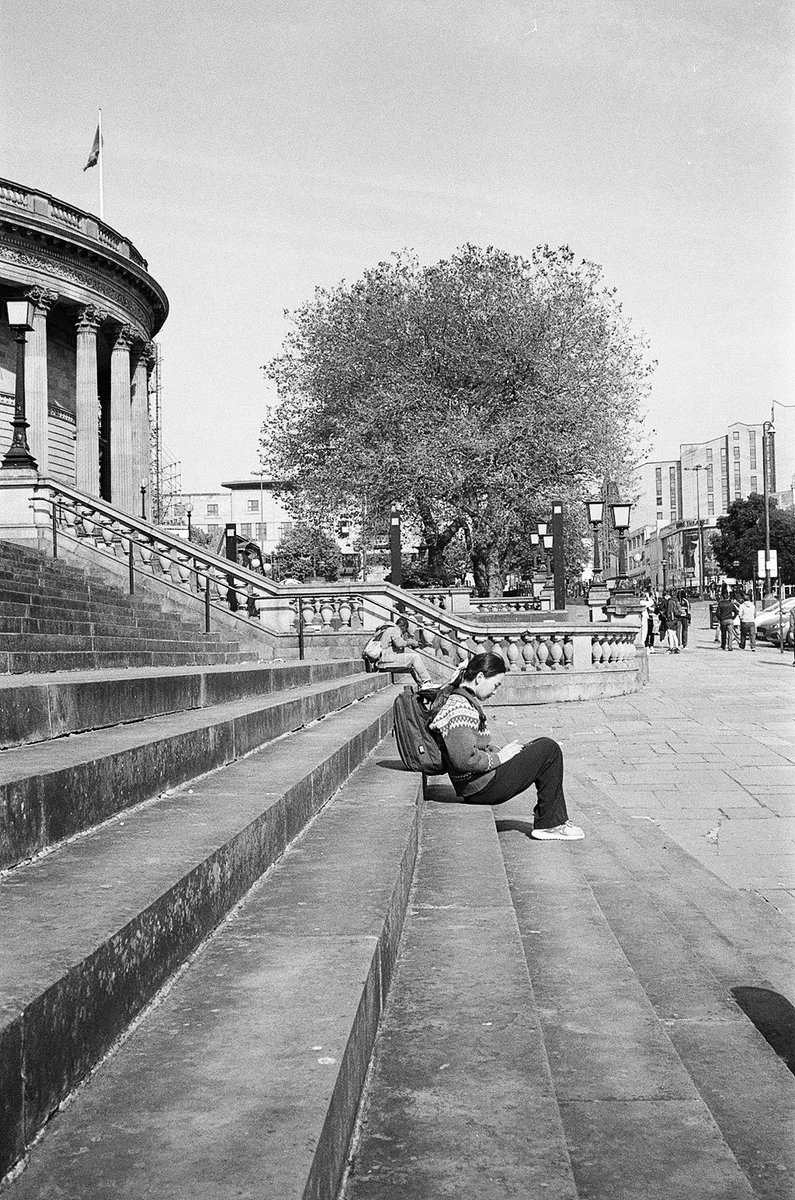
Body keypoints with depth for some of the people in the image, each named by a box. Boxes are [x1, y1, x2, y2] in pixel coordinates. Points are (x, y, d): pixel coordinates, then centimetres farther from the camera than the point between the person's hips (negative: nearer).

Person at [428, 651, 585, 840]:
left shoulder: (459, 699, 12)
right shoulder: (460, 709, -22)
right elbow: (464, 759, -30)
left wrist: (498, 751, 6)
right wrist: (498, 758, -17)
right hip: (483, 787, -11)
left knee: (544, 747, 19)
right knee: (549, 750, -6)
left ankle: (550, 820, 19)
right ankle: (550, 824, 3)